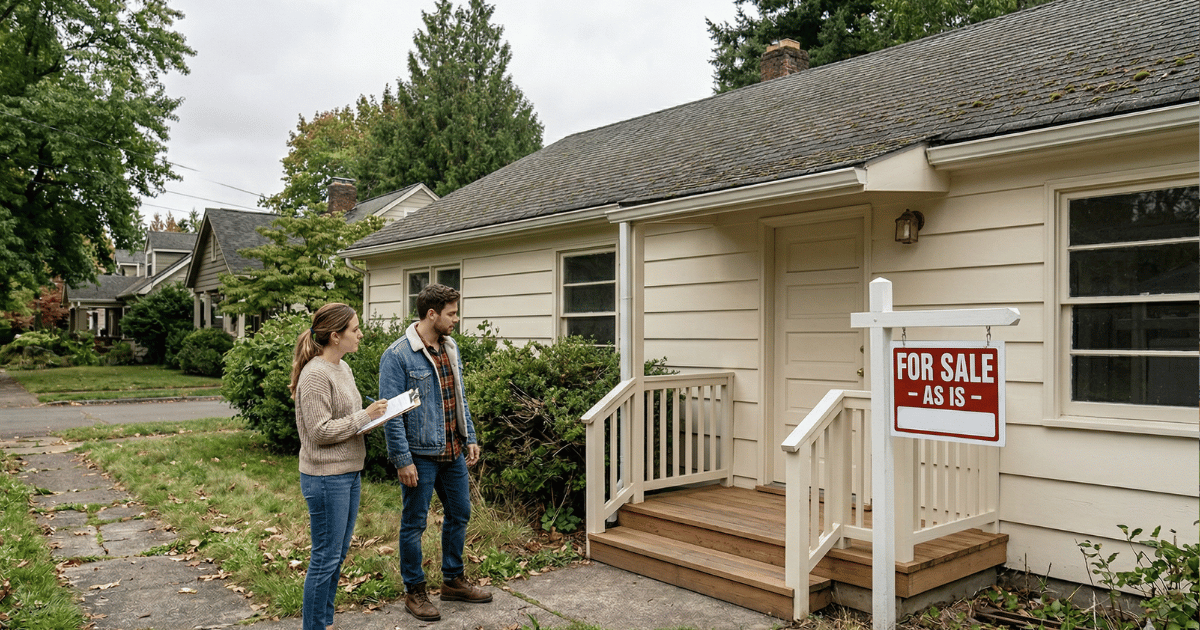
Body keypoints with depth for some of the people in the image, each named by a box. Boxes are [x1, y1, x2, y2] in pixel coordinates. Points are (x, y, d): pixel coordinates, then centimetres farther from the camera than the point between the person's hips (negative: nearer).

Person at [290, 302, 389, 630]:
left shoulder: (343, 368, 10)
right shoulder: (316, 375, -19)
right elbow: (320, 431, -21)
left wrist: (374, 416, 1)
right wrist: (364, 416, -17)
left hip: (349, 473, 9)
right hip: (326, 478, -9)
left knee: (338, 553, 18)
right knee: (326, 557, 2)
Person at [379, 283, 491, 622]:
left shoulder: (450, 349, 7)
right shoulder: (397, 356, -16)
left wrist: (469, 438, 12)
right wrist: (402, 460, -18)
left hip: (453, 453, 8)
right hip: (420, 455, -7)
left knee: (459, 514, 16)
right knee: (414, 523, 7)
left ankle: (453, 580, 34)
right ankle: (414, 591, 22)